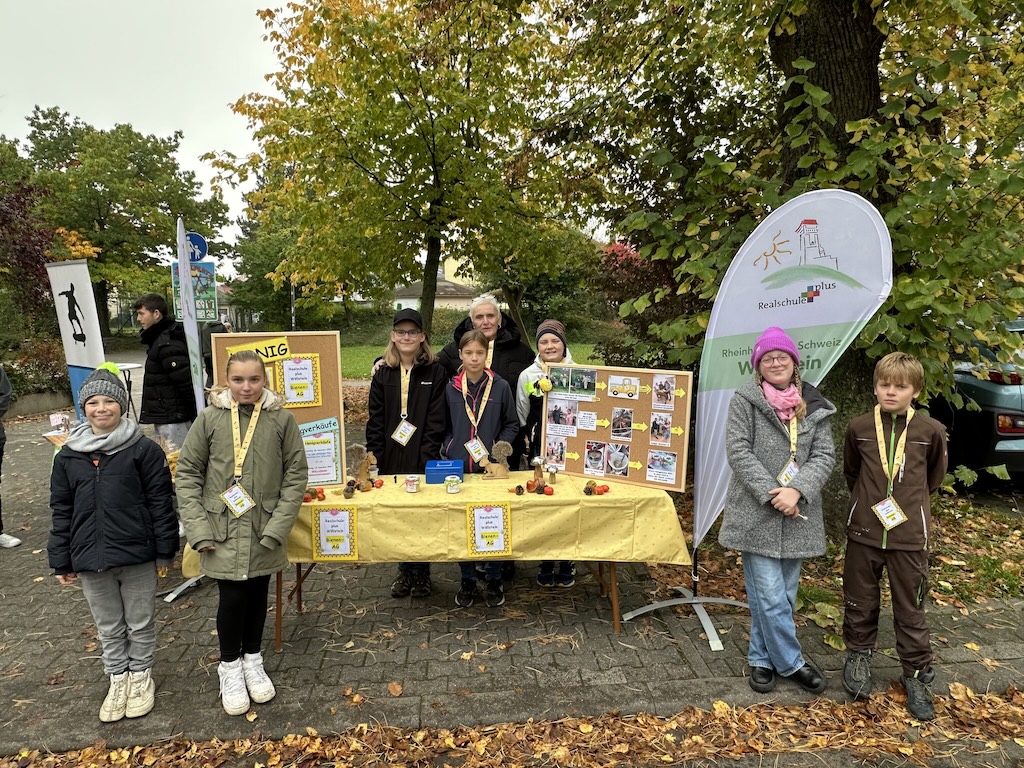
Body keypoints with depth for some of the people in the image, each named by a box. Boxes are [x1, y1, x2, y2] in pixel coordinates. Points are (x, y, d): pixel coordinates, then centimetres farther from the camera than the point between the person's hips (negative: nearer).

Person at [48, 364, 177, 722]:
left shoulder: (144, 450, -9)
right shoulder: (68, 456, 2)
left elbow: (161, 503, -6)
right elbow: (61, 512, 7)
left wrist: (164, 551, -5)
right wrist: (61, 561, 8)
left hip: (137, 557, -3)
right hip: (90, 560, 3)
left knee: (140, 623, 13)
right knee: (108, 627, 18)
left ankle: (141, 677, 34)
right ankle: (118, 680, 36)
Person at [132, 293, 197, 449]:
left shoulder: (167, 344, -19)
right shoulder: (159, 338, 14)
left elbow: (185, 380, -24)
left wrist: (195, 412, -19)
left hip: (173, 419, -10)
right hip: (162, 416, 10)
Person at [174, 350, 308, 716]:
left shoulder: (282, 419, -6)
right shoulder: (210, 418, -6)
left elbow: (296, 474, -4)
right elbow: (187, 474, -2)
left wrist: (277, 527, -10)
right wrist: (200, 529, -8)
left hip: (265, 532, 1)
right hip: (224, 531, -1)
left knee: (258, 593, 14)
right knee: (232, 597, 3)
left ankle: (253, 660, 36)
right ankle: (230, 668, 27)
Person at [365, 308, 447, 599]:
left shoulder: (435, 373, -2)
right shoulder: (383, 374, 8)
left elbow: (436, 421, -7)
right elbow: (375, 419, 6)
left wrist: (427, 459, -14)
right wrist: (376, 455, -2)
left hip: (423, 460, -3)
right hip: (391, 460, 3)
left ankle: (422, 573, 20)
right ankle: (405, 571, 25)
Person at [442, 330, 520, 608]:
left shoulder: (501, 387, -2)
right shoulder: (451, 388, 2)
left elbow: (512, 424, 4)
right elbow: (443, 426, 11)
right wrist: (447, 449, -3)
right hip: (458, 467, 1)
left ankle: (494, 581, 22)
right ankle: (468, 582, 23)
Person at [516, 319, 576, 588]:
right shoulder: (527, 376, 1)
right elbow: (522, 419, 8)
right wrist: (529, 451, 2)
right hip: (541, 451, 1)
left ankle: (566, 561, 21)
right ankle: (546, 562, 20)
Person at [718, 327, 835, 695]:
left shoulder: (815, 406, 6)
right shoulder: (745, 400, -4)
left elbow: (824, 455, 1)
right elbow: (738, 451, -10)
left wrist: (796, 491, -15)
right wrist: (772, 495, -16)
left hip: (798, 516, 4)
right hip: (757, 514, -4)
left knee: (784, 594, 12)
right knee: (770, 595, -4)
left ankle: (761, 658, 28)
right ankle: (791, 662, 15)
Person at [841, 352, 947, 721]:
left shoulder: (931, 431, -5)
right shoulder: (859, 428, -2)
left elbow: (935, 475, 12)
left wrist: (909, 502, 12)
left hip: (910, 536, -1)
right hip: (864, 532, 1)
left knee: (910, 608, 8)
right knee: (860, 602, 14)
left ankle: (917, 673, 26)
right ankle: (859, 655, 35)